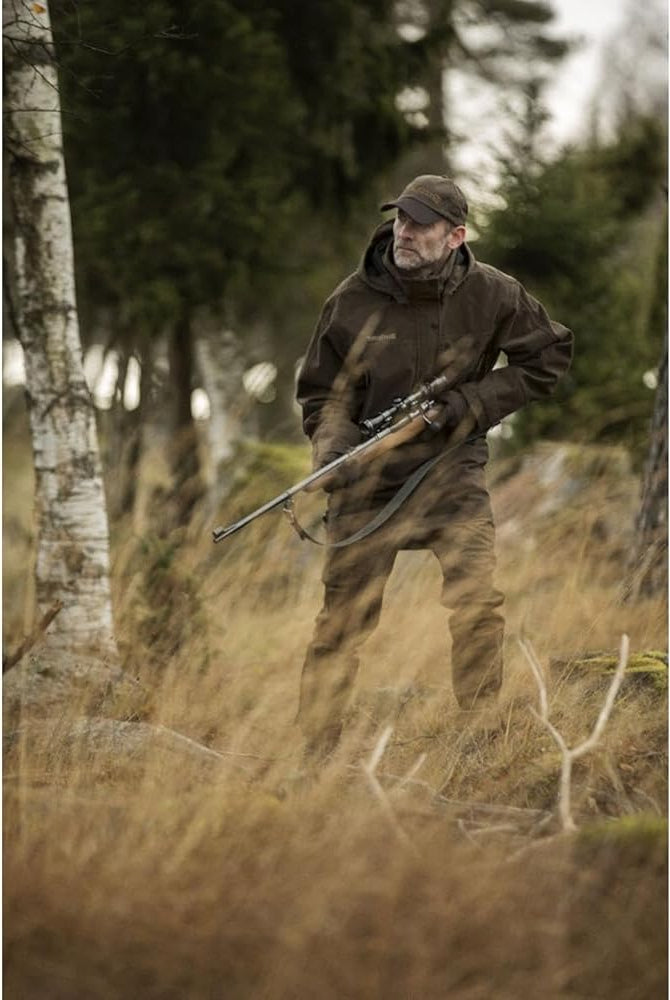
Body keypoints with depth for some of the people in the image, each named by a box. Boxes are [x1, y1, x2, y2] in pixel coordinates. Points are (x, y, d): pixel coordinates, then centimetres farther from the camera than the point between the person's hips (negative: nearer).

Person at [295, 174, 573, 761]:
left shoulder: (490, 294, -7)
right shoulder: (353, 302, -7)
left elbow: (550, 356, 5)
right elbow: (321, 394, 4)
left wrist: (470, 403, -8)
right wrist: (334, 450, -17)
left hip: (453, 472, 0)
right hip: (370, 476, 0)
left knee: (478, 604, -13)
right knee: (344, 618, 0)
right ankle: (316, 751, 9)